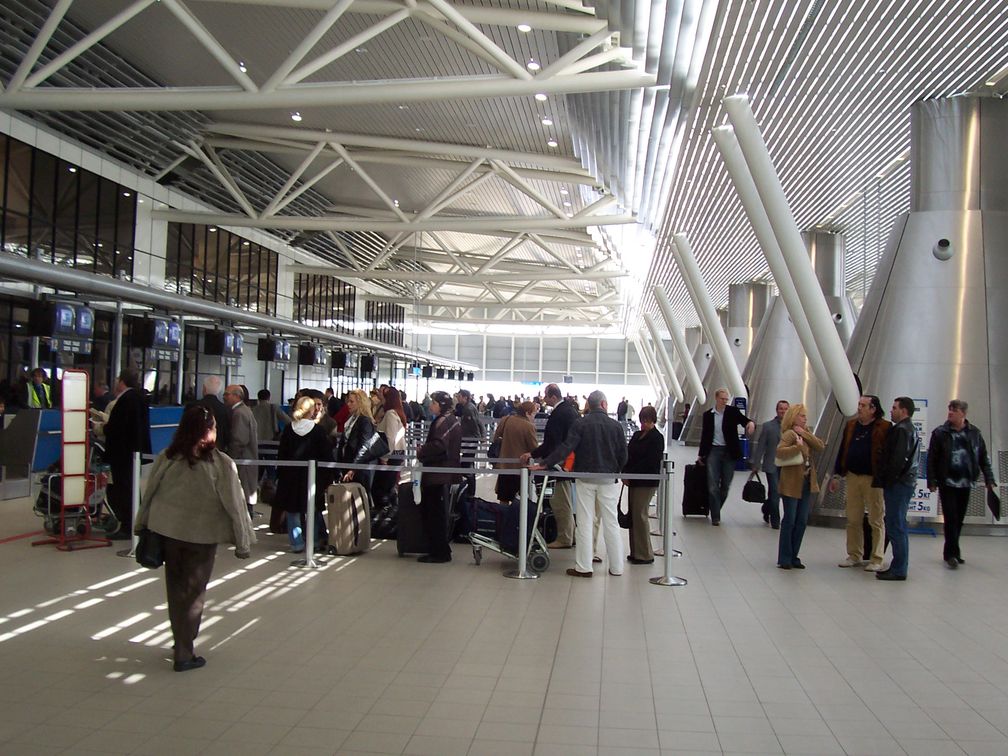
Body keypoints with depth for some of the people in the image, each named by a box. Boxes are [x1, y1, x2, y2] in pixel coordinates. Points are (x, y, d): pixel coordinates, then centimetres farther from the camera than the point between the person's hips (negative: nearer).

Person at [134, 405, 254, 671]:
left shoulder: (166, 458, -6)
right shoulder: (221, 464, -16)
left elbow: (149, 494, 4)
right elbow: (234, 504, -13)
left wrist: (141, 525, 18)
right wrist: (243, 542, -5)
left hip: (168, 530, 3)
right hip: (202, 534, -3)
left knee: (175, 589, 19)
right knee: (193, 592, 10)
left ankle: (181, 644, 31)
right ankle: (184, 654, 15)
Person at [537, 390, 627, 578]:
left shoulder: (581, 425, -6)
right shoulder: (616, 426, -2)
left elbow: (565, 448, -14)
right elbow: (623, 455, 1)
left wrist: (544, 464, -12)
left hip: (585, 479, -1)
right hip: (608, 479, 1)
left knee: (585, 523, 4)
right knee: (611, 523, 8)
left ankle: (583, 567, 6)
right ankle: (616, 567, 12)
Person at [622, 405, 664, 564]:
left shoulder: (657, 438, -8)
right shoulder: (637, 435, 15)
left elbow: (650, 462, -16)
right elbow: (629, 455, 12)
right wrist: (625, 473, -4)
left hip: (647, 483, -8)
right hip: (634, 481, 8)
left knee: (639, 515, -5)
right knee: (633, 515, 9)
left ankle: (645, 555, 5)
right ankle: (636, 552, 18)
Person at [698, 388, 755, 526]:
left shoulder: (733, 411, 1)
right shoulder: (708, 415, 5)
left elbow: (744, 420, -11)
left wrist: (750, 423, -35)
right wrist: (701, 455, 11)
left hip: (729, 452, 0)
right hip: (713, 451, 0)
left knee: (725, 485, 6)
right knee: (713, 485, -7)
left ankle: (716, 511, 25)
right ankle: (715, 516, -2)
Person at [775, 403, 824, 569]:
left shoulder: (805, 433, 12)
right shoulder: (790, 434, -13)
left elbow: (820, 446, -3)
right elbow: (779, 451, -29)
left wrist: (805, 434, -9)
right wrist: (797, 447, -31)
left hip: (806, 482, 8)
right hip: (792, 483, -8)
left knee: (802, 521, 10)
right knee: (789, 521, -2)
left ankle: (793, 557, 19)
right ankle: (784, 559, 7)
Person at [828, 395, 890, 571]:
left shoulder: (884, 428, -7)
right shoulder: (851, 426, 10)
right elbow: (842, 450, 14)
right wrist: (836, 475, 12)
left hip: (874, 479, -5)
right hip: (852, 477, 5)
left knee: (876, 520, 4)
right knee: (853, 520, 10)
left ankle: (876, 559, 12)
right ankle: (854, 556, 21)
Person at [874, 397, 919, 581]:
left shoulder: (901, 430, -14)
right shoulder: (910, 429, 18)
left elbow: (897, 460, -22)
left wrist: (886, 482, -14)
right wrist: (885, 481, 15)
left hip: (898, 485, -11)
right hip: (906, 482, 11)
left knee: (895, 526, -6)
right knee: (898, 526, 15)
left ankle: (899, 569, -3)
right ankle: (900, 566, 21)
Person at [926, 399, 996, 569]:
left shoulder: (974, 433, 5)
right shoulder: (940, 433, -3)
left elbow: (984, 458, 10)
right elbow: (931, 459, -3)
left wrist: (989, 479, 5)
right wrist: (932, 482, -7)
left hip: (965, 483, 3)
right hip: (947, 483, -3)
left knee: (959, 519, 9)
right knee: (951, 518, -7)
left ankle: (950, 552, 21)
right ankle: (952, 553, -1)